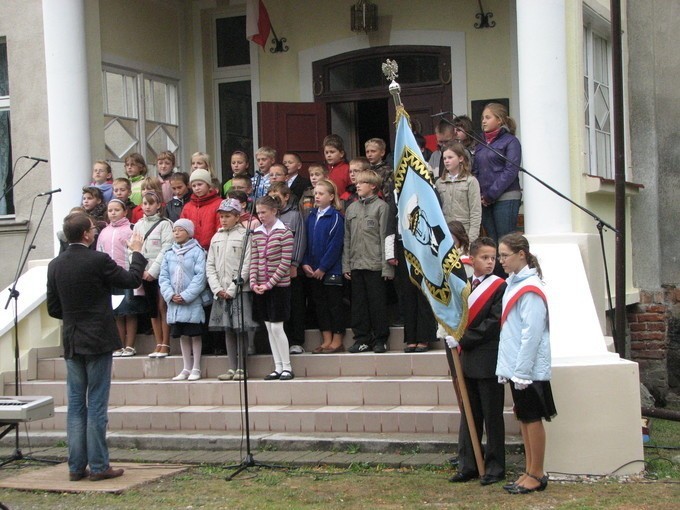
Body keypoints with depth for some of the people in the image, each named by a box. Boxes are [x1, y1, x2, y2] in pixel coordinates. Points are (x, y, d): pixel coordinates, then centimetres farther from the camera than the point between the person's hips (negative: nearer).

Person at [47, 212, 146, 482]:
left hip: (71, 343, 5)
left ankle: (76, 466, 13)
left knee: (75, 405, 10)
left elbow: (53, 308, 7)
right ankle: (99, 466, 3)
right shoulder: (98, 260, -15)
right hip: (98, 341, -5)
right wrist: (137, 252, 10)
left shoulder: (55, 265, 2)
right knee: (96, 404, 0)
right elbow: (132, 280, -4)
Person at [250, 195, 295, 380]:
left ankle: (287, 367, 3)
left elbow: (285, 263, -11)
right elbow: (254, 260, 7)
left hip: (279, 286, -5)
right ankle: (278, 368, 13)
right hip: (261, 287, 5)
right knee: (269, 328, 7)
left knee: (276, 327, -7)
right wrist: (253, 282, -7)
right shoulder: (256, 234, 9)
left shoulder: (284, 232, -6)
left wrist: (269, 284, -14)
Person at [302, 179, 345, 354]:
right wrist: (305, 263, -1)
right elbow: (306, 242, 12)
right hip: (313, 271, 7)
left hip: (331, 270, -7)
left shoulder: (336, 217, -9)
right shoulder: (311, 217, 10)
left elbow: (335, 245, -14)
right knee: (320, 304, 9)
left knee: (334, 304, 1)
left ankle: (337, 341, 7)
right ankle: (326, 340, 16)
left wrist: (322, 267, -16)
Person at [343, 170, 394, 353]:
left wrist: (387, 266, -12)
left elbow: (385, 236, -7)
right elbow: (347, 238, 14)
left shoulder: (381, 206, -3)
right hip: (356, 264, 5)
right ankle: (361, 338, 14)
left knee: (377, 302, 0)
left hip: (374, 264, -5)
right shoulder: (351, 208, 13)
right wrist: (346, 264, 8)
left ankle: (380, 338, 9)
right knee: (358, 303, 8)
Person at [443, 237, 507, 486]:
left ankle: (495, 467, 12)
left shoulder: (499, 287, -8)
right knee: (469, 416, 12)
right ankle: (467, 465, 20)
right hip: (468, 360, 6)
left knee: (492, 417, 3)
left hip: (489, 361, -6)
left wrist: (463, 339, -16)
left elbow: (494, 323, -15)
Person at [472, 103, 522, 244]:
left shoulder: (510, 141, -2)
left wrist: (491, 195, -12)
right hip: (485, 200, 6)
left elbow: (511, 171, -11)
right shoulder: (481, 144, 16)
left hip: (505, 198, -6)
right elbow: (475, 170, 15)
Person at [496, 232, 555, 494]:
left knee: (532, 418, -1)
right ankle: (530, 472, 21)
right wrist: (511, 369, 15)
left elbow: (532, 333, -20)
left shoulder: (530, 289, -16)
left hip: (529, 369, -9)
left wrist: (522, 371, -20)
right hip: (515, 367, 9)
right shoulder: (513, 284, 12)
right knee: (523, 418, 13)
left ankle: (537, 474, 8)